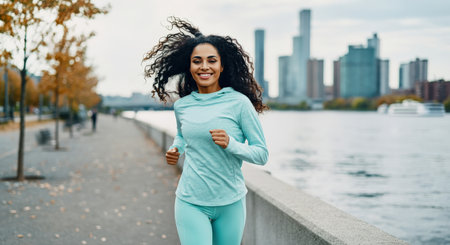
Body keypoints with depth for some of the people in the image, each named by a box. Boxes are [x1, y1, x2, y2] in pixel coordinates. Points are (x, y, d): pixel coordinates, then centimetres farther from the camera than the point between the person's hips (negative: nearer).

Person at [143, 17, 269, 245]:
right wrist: (175, 150, 6)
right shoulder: (181, 106, 4)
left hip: (230, 203, -1)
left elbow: (262, 154, -6)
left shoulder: (238, 102, -8)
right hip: (191, 203, 1)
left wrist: (230, 144, -21)